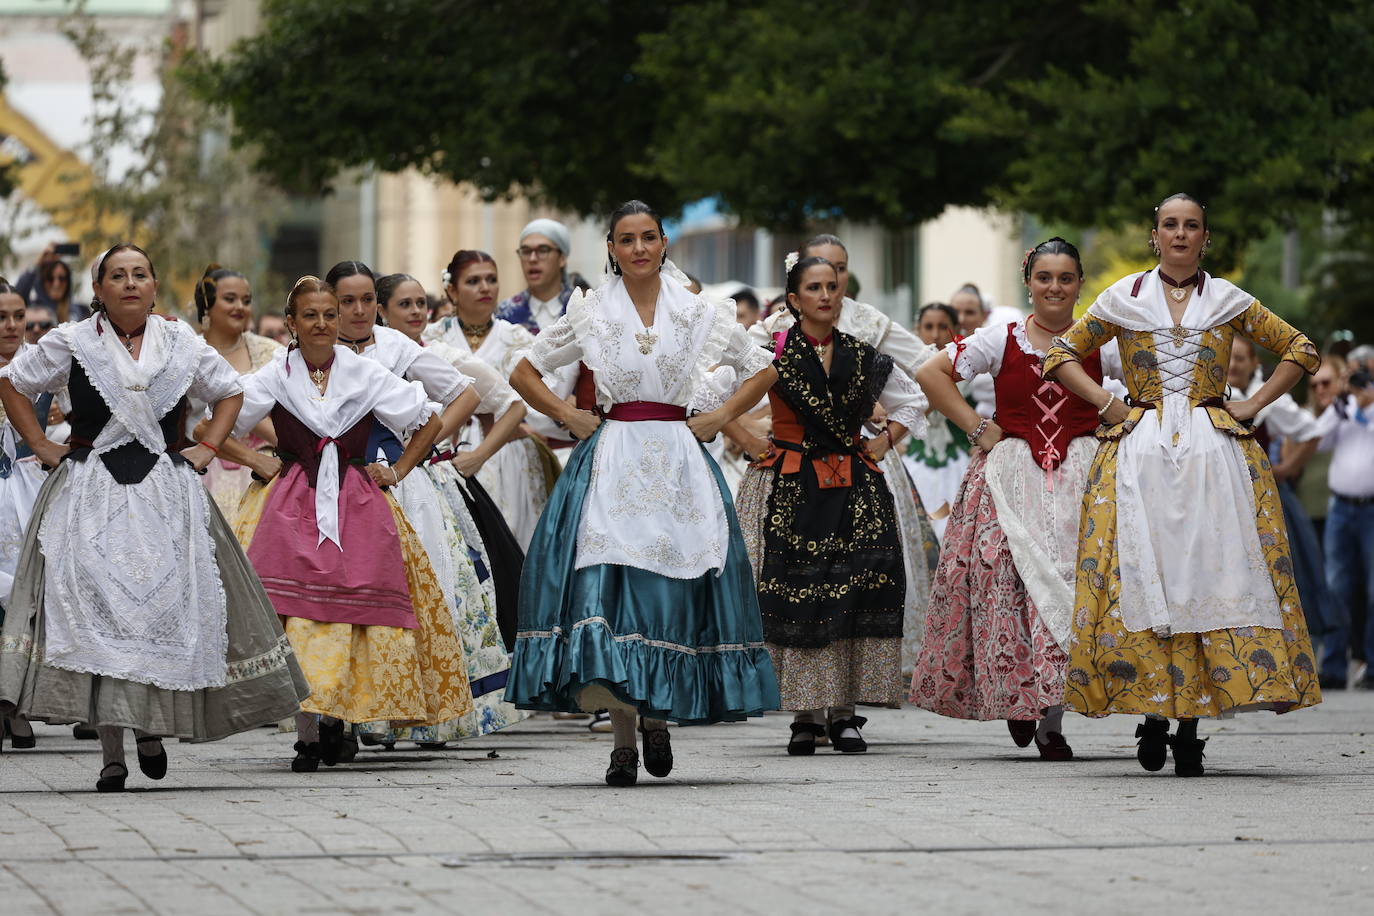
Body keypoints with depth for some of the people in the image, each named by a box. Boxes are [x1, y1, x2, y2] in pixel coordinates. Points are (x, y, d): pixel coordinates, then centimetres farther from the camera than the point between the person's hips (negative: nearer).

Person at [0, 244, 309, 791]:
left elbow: (229, 392, 22)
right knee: (96, 607, -11)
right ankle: (112, 752, -10)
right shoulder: (72, 343, 4)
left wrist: (207, 449, 9)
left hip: (165, 493, 2)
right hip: (91, 494, -2)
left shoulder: (182, 344, 8)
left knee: (168, 602, -7)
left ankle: (152, 724, 15)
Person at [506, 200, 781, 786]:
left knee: (674, 590, -5)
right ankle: (623, 742, -9)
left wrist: (721, 418, 6)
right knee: (608, 590, -11)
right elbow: (525, 372, 16)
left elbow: (762, 370, 17)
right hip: (612, 465, -1)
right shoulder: (589, 315, 7)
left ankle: (658, 718, 16)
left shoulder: (699, 313, 8)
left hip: (678, 463, 1)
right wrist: (569, 417, 5)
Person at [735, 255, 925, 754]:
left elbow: (911, 402, 23)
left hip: (853, 486, 2)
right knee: (795, 594, -7)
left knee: (853, 593, -6)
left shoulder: (862, 357, 9)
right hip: (790, 489, -2)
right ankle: (805, 714, -1)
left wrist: (884, 441, 10)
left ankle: (843, 713, -3)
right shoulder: (772, 351, -1)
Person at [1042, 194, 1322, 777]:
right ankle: (1153, 716, 0)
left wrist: (1252, 406, 5)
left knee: (1209, 572, -7)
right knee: (1143, 575, -7)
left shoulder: (1229, 302, 9)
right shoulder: (1122, 300, 8)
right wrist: (1108, 405, 2)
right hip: (1141, 455, 0)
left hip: (1213, 455, 0)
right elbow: (1061, 358, 14)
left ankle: (1190, 725, -5)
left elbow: (1300, 351, 15)